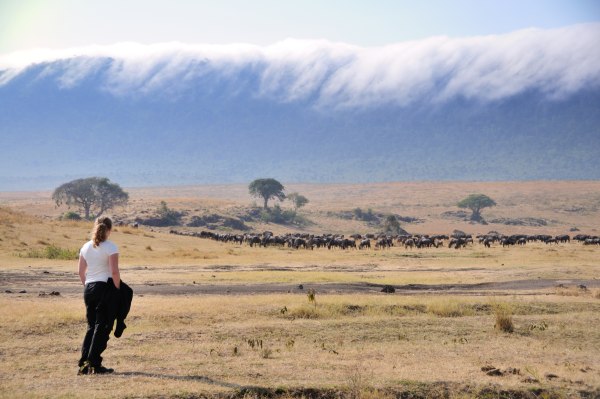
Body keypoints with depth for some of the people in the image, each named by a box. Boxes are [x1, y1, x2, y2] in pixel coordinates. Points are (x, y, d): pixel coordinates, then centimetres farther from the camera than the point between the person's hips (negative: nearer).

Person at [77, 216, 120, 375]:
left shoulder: (86, 247, 9)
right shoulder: (110, 247, -9)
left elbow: (81, 272, 11)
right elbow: (114, 271, -16)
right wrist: (118, 289, -6)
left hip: (89, 289, 6)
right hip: (105, 287, -6)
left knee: (91, 326, 13)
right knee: (102, 327, 1)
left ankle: (84, 364, 9)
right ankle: (94, 364, -1)